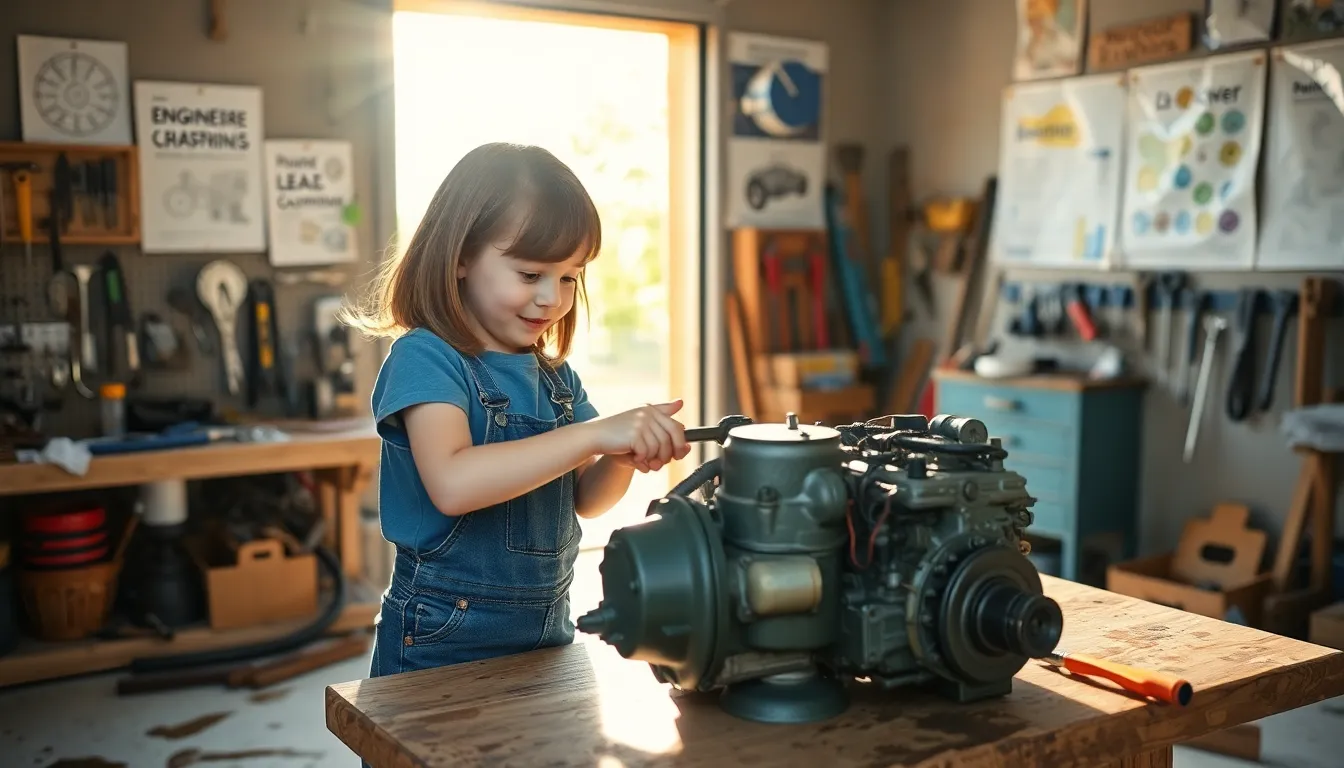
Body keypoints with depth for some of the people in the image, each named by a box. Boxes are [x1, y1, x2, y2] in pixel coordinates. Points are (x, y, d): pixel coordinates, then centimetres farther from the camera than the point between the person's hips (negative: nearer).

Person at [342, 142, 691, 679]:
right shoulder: (424, 358, -15)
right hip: (443, 644, -6)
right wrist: (595, 433, -33)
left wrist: (626, 455, -12)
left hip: (548, 630, 7)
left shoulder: (553, 372, 6)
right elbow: (452, 484, -31)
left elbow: (583, 500, 9)